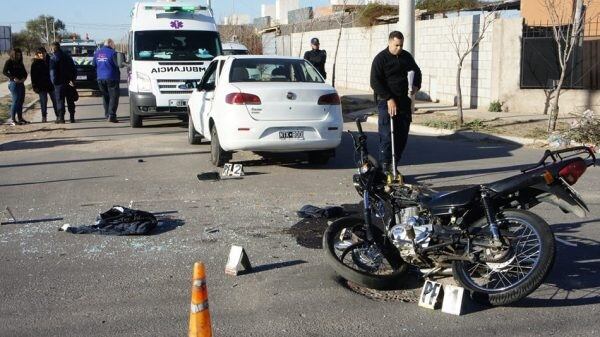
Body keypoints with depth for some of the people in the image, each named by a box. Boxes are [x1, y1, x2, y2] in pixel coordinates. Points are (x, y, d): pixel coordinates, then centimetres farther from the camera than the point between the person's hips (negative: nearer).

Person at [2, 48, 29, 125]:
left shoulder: (20, 63, 16)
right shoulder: (9, 62, -2)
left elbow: (25, 72, 15)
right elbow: (4, 72, -11)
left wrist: (24, 78, -7)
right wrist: (14, 78, -20)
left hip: (21, 83, 7)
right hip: (13, 83, -7)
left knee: (21, 101, 8)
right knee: (16, 101, -10)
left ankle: (20, 118, 17)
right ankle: (13, 120, -7)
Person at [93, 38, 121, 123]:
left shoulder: (97, 53, 10)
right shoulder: (112, 53, -11)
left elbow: (94, 65, 15)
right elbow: (117, 65, -13)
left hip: (100, 78, 6)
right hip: (111, 78, -6)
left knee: (105, 96, 18)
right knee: (113, 97, -4)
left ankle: (107, 114, 21)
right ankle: (111, 115, -12)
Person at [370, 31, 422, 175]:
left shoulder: (406, 56, 11)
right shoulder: (380, 59, -5)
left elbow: (417, 71, 25)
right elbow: (375, 82, -11)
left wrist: (416, 86, 4)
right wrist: (389, 99, -18)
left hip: (404, 101, 6)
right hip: (387, 102, -6)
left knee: (402, 135, 6)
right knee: (387, 135, -9)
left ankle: (394, 165, 16)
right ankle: (385, 167, -4)